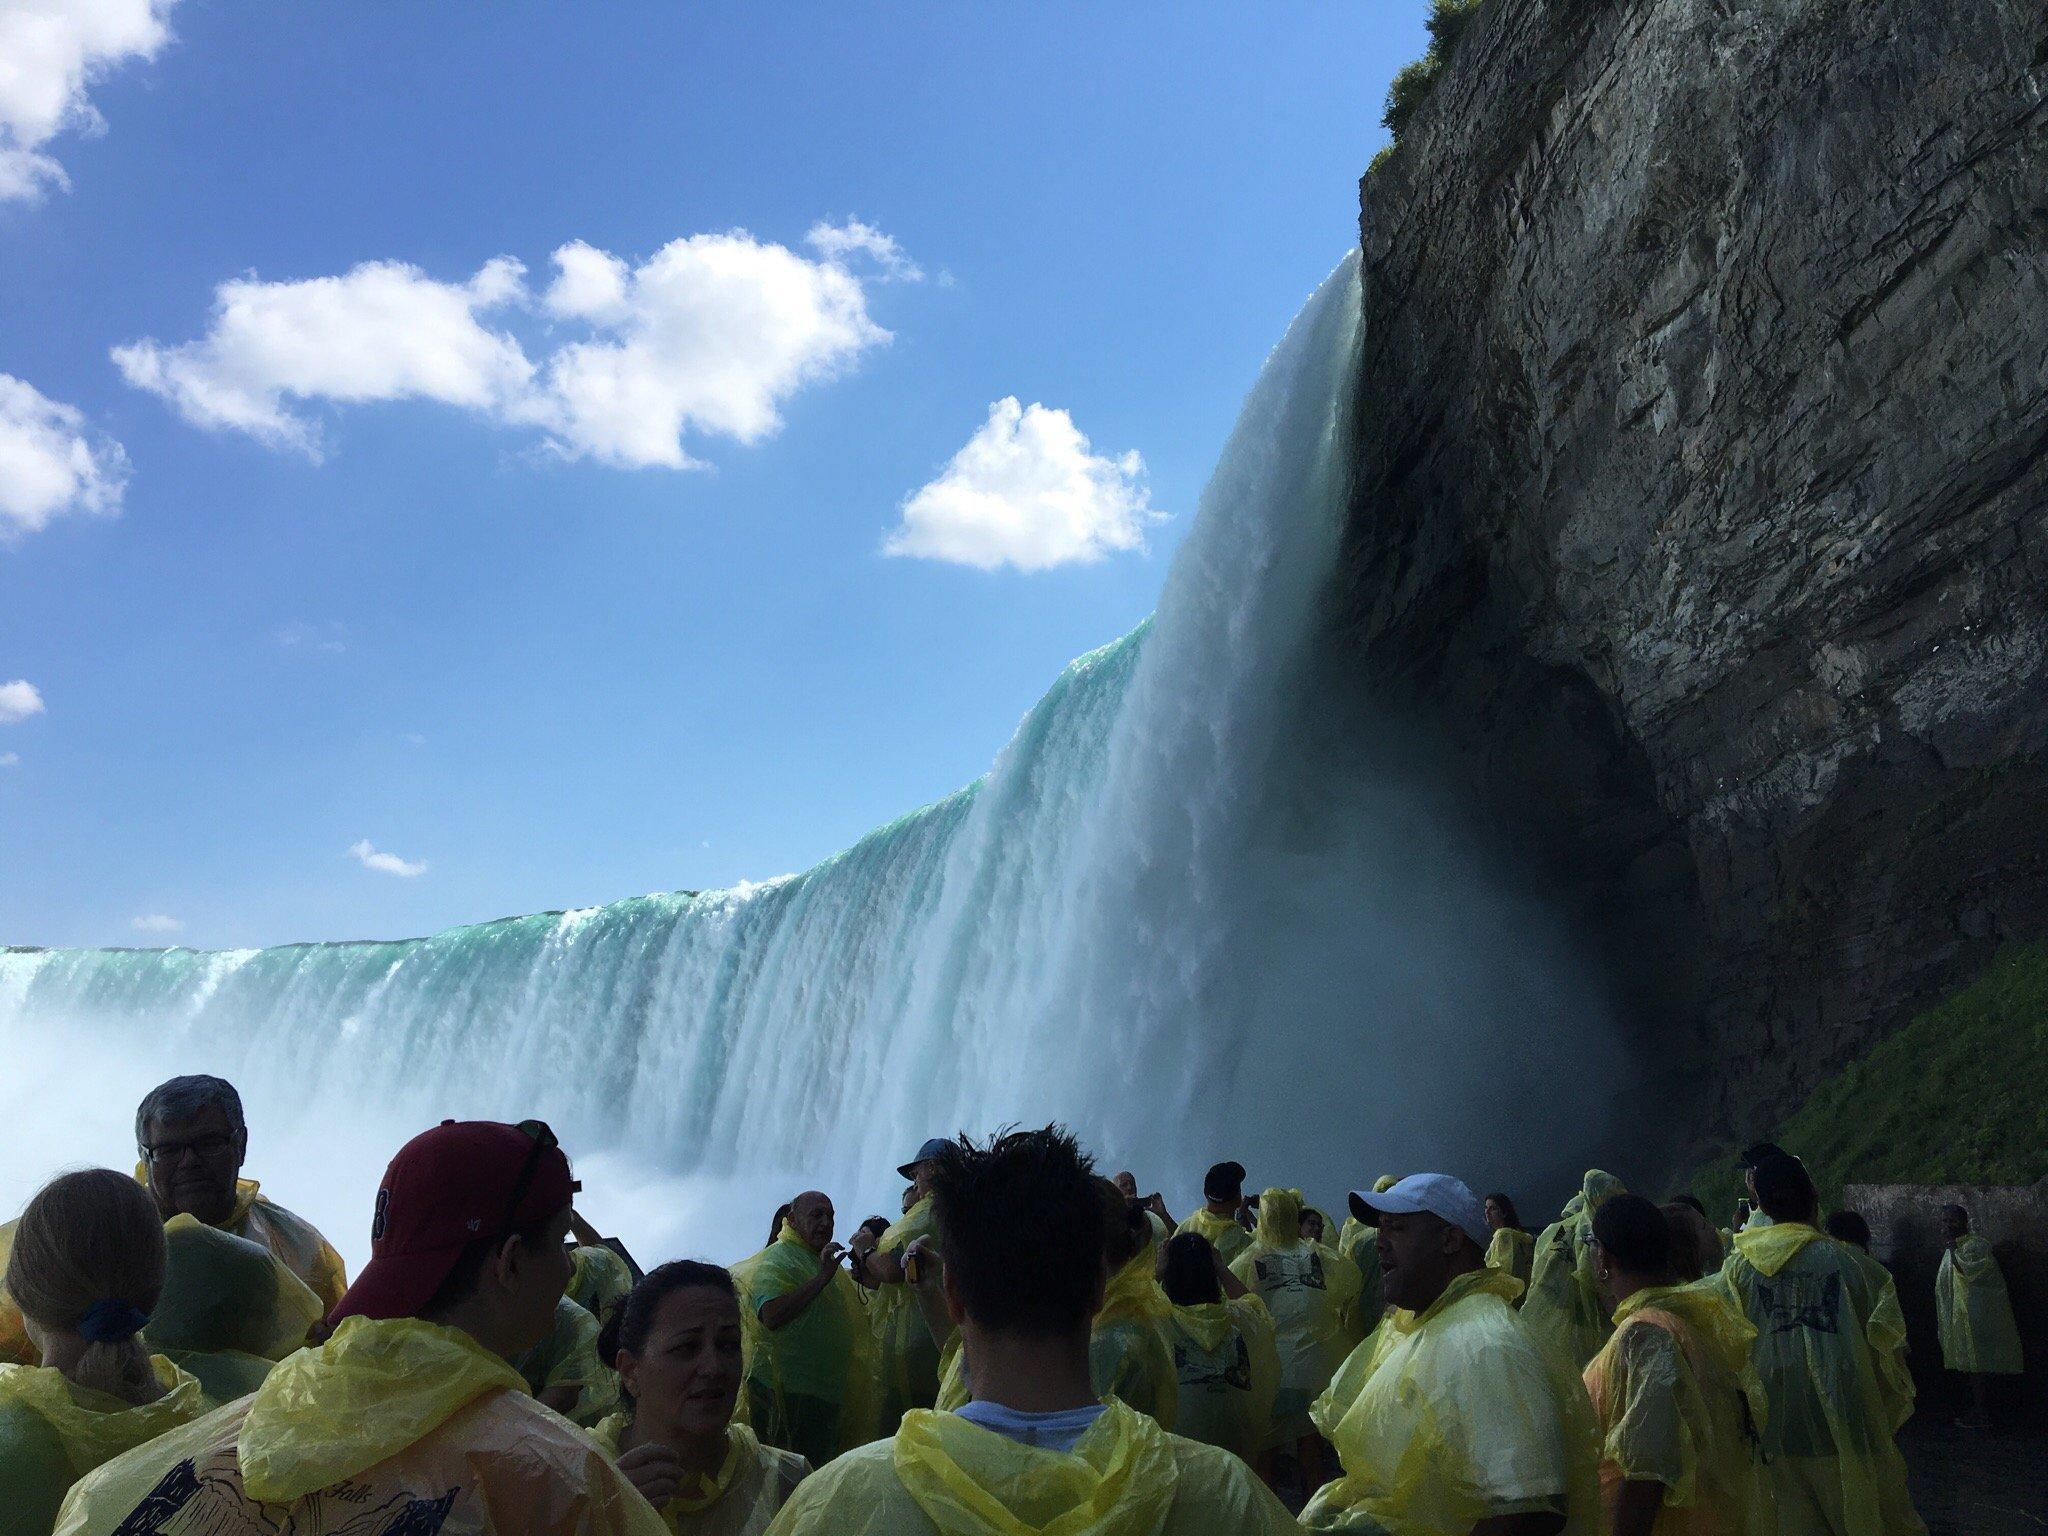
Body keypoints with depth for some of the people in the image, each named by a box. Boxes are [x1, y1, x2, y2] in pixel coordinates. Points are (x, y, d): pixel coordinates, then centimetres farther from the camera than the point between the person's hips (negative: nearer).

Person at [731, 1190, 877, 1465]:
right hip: (789, 1391, -9)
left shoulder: (824, 1261, 17)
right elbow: (771, 1317, -30)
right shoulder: (775, 1261, -12)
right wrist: (823, 1278, -30)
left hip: (826, 1390, 9)